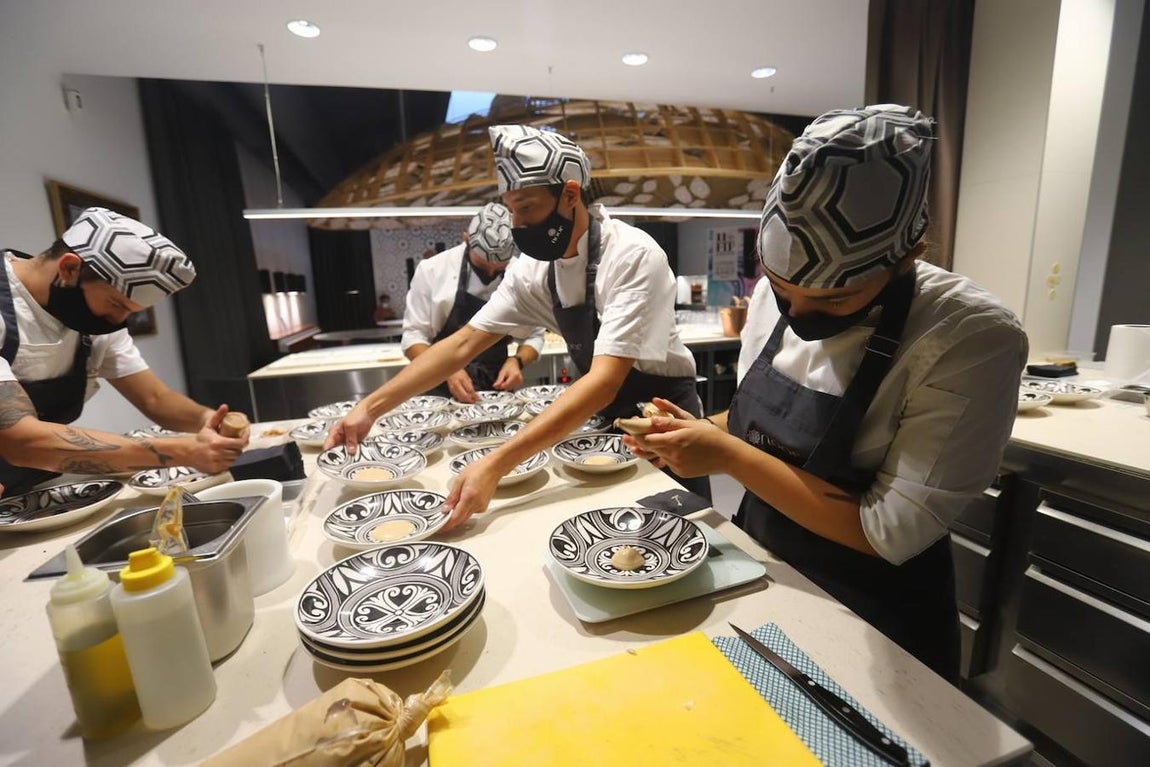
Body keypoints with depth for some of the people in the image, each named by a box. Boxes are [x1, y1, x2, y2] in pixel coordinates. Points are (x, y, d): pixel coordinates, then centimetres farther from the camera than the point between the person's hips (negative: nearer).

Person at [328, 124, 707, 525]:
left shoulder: (634, 256, -28)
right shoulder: (533, 267, -8)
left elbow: (604, 382, -36)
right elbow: (464, 343, -6)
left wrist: (495, 465, -42)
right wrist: (370, 407, -12)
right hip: (606, 418, 6)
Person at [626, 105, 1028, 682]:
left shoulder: (971, 341, -23)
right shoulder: (775, 293, -8)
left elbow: (891, 533, -23)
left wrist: (729, 456, -25)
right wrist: (698, 435, -12)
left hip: (871, 625, -5)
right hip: (759, 569, 5)